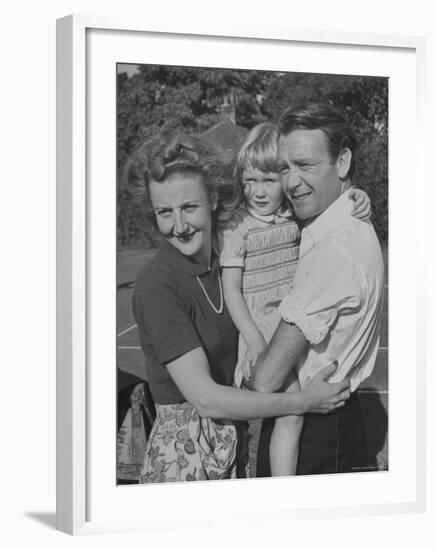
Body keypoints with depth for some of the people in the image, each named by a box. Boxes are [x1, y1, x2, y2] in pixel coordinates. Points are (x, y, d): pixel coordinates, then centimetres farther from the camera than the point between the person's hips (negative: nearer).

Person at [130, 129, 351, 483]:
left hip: (230, 448, 6)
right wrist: (304, 401, -16)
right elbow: (205, 398, -21)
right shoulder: (157, 286, -18)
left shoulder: (223, 260, 3)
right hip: (183, 451, -6)